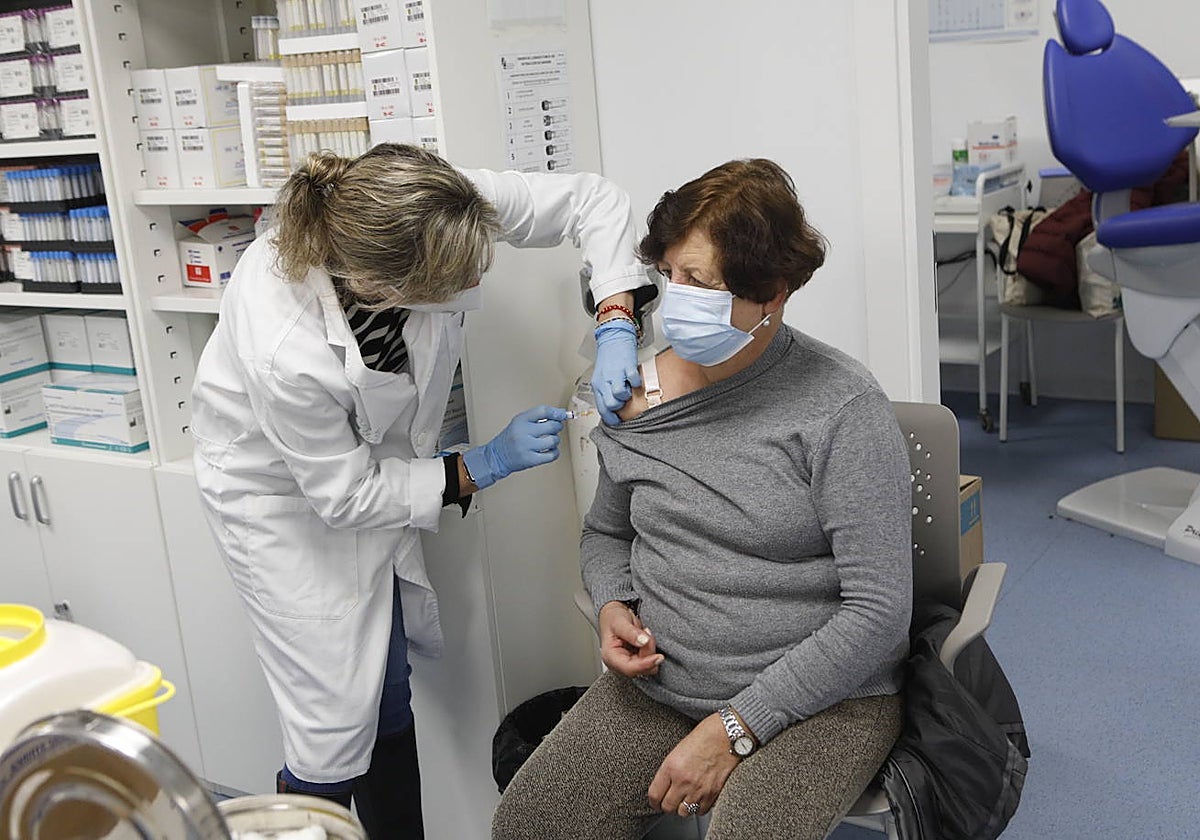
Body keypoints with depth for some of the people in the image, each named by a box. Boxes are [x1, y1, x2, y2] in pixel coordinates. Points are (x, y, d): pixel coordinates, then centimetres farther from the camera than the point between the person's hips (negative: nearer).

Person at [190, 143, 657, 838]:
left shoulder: (432, 211, -30)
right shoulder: (286, 351, -41)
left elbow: (594, 200, -18)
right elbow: (344, 496, -23)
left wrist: (616, 326, -30)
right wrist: (485, 466, -20)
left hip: (371, 462, 6)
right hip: (283, 491, -5)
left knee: (390, 697, 15)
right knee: (338, 727, -4)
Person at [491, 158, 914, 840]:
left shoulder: (841, 408, -14)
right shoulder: (642, 389, 3)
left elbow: (879, 611, -16)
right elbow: (607, 530, 20)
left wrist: (736, 728, -17)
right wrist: (613, 608, -3)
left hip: (820, 699, -4)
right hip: (656, 684, 5)